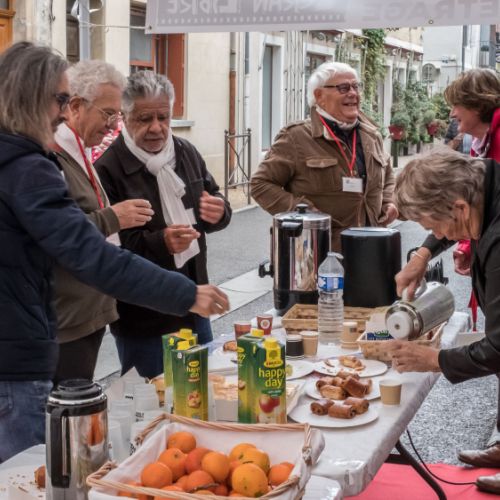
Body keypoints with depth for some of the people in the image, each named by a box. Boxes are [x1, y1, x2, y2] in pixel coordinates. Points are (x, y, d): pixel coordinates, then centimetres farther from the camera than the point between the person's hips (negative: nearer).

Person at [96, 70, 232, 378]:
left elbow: (217, 208, 15)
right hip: (142, 321, -6)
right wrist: (159, 243, -33)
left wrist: (219, 213, -8)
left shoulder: (186, 153, 5)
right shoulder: (108, 169, -18)